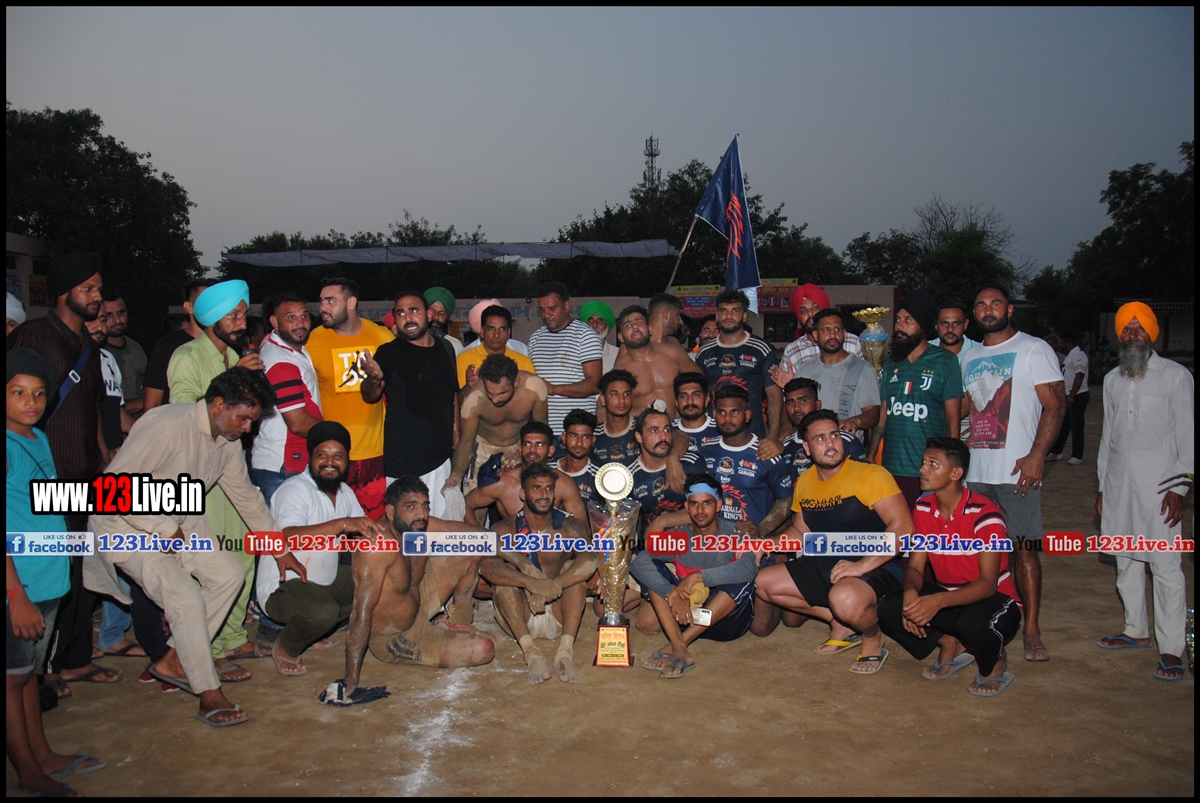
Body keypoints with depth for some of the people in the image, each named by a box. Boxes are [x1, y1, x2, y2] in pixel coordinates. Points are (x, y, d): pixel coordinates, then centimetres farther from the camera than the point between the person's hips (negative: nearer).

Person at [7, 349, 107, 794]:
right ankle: (29, 774, 17)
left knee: (29, 672, 20)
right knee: (13, 675, 6)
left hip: (47, 581, 8)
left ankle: (43, 756, 31)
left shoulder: (39, 439, 9)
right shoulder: (8, 447, -17)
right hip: (17, 588, -8)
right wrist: (17, 596, -21)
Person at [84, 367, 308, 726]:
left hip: (178, 523, 8)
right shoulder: (167, 426, -29)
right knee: (186, 597, -21)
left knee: (229, 573, -3)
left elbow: (245, 495, 10)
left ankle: (175, 662, 9)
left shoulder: (228, 439, -3)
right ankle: (209, 693, -6)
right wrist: (162, 529, -24)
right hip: (127, 525, -8)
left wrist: (281, 550, 13)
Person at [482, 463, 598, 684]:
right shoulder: (506, 529, -5)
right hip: (519, 619, 0)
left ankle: (566, 650, -33)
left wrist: (552, 587, -39)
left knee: (574, 569, -21)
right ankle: (531, 653, -35)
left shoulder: (569, 527, -3)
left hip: (558, 617, 0)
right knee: (503, 571, -23)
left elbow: (590, 561, -24)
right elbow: (485, 565, -26)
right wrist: (531, 584, -41)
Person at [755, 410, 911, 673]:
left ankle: (873, 639, -2)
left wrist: (862, 565, -30)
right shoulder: (805, 482, 7)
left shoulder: (870, 474, -17)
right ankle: (840, 623, 8)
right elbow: (799, 530, 19)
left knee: (844, 599, -39)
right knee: (763, 583, 2)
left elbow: (903, 526, -25)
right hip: (823, 567, 8)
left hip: (875, 570, -8)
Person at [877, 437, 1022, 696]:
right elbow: (915, 566, -3)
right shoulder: (923, 508, -4)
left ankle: (995, 662, -3)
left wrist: (939, 601, -43)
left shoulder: (985, 514, -22)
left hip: (994, 599, -5)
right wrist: (911, 592, -28)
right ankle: (950, 646, 5)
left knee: (970, 623, -39)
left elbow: (988, 584, -26)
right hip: (945, 595, 5)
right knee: (888, 608, -19)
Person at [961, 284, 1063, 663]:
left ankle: (1031, 630, 4)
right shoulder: (970, 357, 18)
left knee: (1023, 548, -4)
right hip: (975, 470, 5)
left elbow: (1054, 405, -6)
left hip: (1016, 470, -5)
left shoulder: (1034, 349, 1)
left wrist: (1036, 455, -16)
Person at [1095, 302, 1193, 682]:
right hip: (1118, 485, 5)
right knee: (1126, 562, 12)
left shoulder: (1175, 376, -1)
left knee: (1165, 566, -6)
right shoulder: (1112, 380, 14)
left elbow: (1187, 436, -2)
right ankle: (1136, 630, 26)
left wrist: (1179, 487, -9)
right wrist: (1102, 486, 16)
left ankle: (1171, 648, -1)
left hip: (1158, 486, -5)